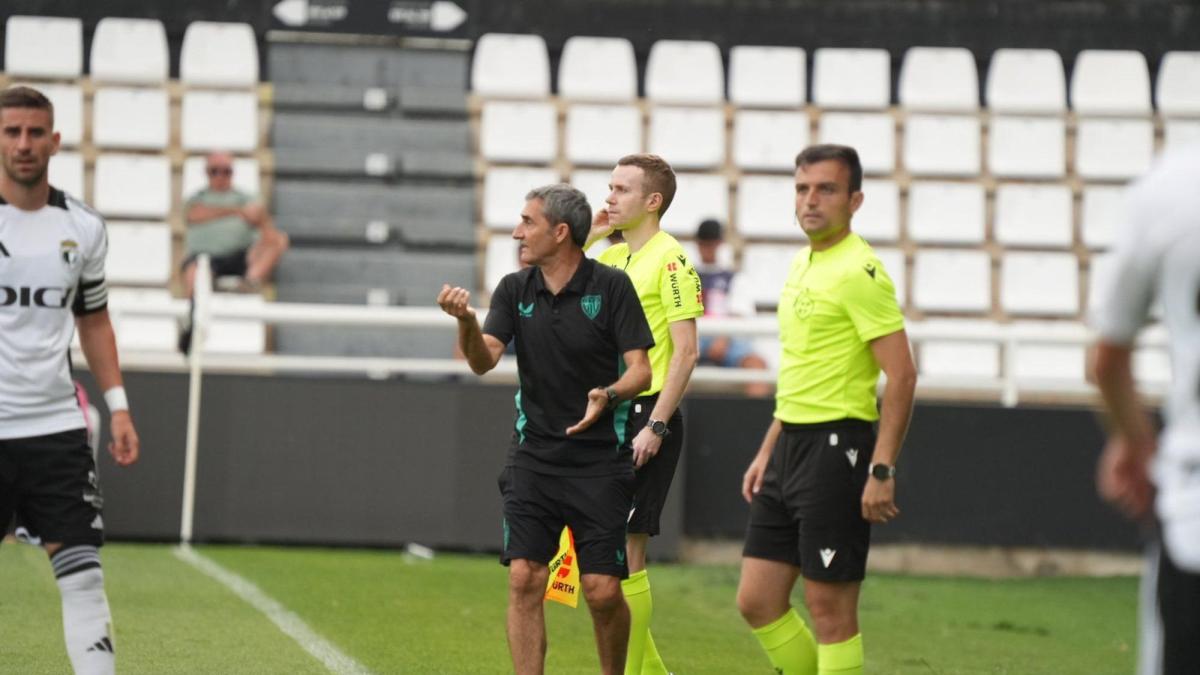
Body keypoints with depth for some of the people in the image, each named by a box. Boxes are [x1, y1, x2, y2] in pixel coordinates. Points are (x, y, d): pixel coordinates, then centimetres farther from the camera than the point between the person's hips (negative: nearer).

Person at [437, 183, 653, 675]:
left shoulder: (612, 287, -5)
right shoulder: (515, 290, 5)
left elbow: (640, 370, -7)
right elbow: (484, 360, -6)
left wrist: (608, 395, -27)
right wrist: (466, 321, -27)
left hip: (599, 460, -3)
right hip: (532, 458, 3)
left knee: (603, 589, -5)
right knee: (524, 578, -8)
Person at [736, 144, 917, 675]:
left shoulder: (859, 271, -12)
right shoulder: (801, 266, 16)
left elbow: (901, 376, -17)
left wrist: (882, 470, -21)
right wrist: (767, 452, 23)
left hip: (837, 447, -9)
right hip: (791, 447, 9)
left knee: (829, 607, -4)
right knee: (757, 601, 8)